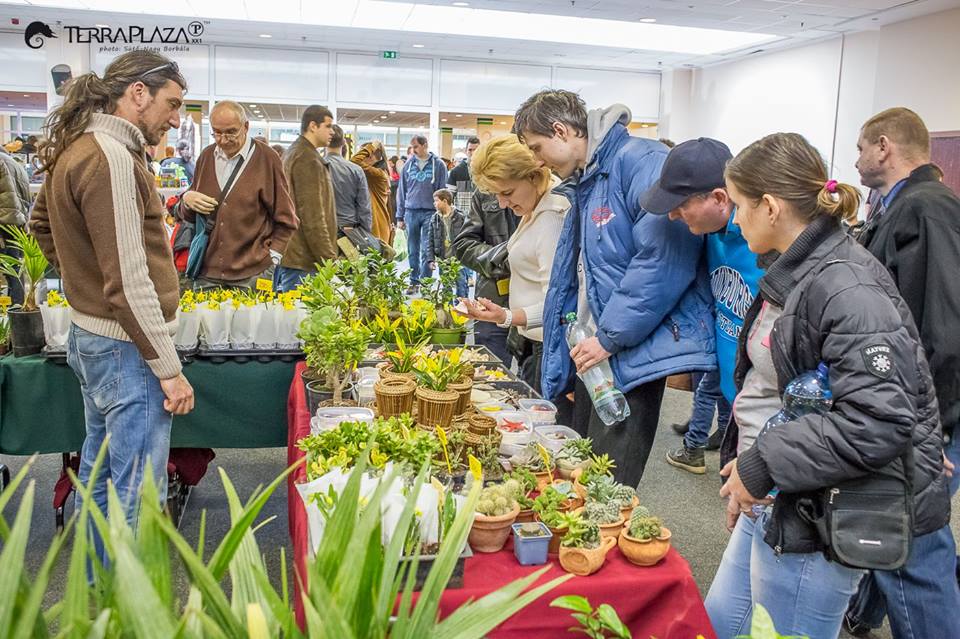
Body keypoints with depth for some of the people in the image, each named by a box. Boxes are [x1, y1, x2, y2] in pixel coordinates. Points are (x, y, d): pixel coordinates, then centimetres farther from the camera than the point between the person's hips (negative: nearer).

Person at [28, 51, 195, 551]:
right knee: (138, 496, -2)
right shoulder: (112, 158, -20)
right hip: (126, 347, -11)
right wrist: (169, 369, -19)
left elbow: (41, 224, 27)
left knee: (99, 472, 22)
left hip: (88, 335, 11)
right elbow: (129, 282, -23)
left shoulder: (75, 149, 10)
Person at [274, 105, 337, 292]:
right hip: (303, 260, -11)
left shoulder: (293, 153, 20)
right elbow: (313, 218, -19)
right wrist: (329, 260, -17)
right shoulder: (308, 160, -13)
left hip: (288, 256, 11)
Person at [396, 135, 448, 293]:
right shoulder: (408, 165, 8)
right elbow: (401, 191, 11)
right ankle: (414, 281, 16)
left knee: (427, 251, -2)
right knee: (412, 251, 8)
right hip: (411, 213, 3)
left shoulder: (438, 165, 1)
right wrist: (399, 216, 8)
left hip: (430, 213, -3)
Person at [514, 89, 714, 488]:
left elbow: (665, 253, -27)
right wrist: (559, 369, 20)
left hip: (631, 355, -9)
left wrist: (611, 336, -20)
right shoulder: (581, 186, 18)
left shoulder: (641, 162, -13)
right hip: (591, 354, 10)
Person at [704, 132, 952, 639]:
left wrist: (761, 466, -22)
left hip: (815, 524, -9)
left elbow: (879, 422, -29)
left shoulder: (847, 289, -21)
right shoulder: (789, 278, 9)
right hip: (770, 503, 9)